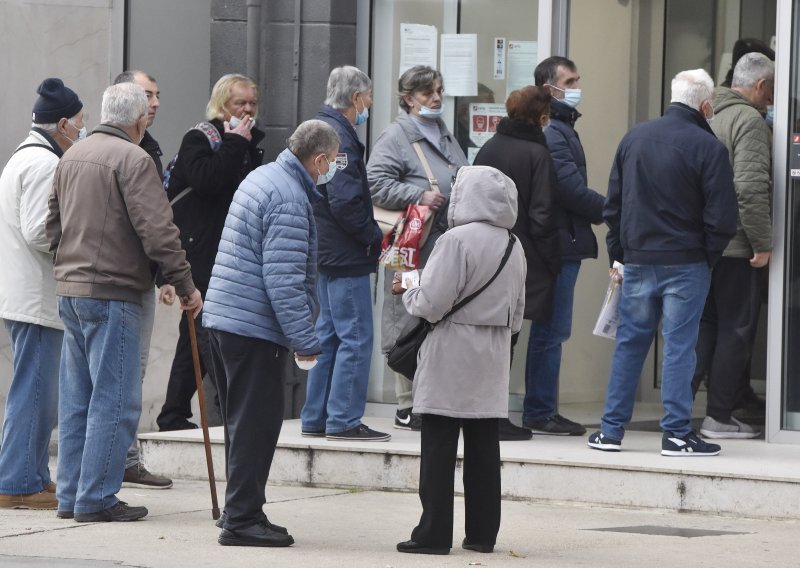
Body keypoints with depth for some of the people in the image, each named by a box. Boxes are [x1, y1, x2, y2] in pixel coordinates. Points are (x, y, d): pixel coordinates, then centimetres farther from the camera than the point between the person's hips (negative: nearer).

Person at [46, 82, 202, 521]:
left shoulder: (72, 157, 14)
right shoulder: (133, 160, -12)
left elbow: (53, 224, 21)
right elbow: (157, 231, -17)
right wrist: (185, 285, -11)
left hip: (69, 290, 8)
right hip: (112, 293, -8)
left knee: (76, 398, 13)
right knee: (113, 399, -4)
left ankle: (71, 494, 16)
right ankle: (96, 498, -5)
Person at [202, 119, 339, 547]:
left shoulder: (261, 177, 15)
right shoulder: (290, 199, -17)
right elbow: (284, 281, -22)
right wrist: (305, 341, -18)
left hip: (224, 317, 10)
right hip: (255, 327, -10)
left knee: (244, 422, 16)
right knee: (256, 422, -6)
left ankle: (241, 515, 22)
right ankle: (242, 519, -5)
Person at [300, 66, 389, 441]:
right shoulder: (339, 136, -18)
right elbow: (345, 200, -24)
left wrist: (369, 232, 16)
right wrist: (374, 236, -12)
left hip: (325, 252, 11)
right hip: (346, 256, -11)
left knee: (329, 334, 16)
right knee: (356, 338, -6)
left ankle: (315, 418, 19)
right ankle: (344, 421, -6)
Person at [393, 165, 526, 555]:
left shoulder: (457, 240, -14)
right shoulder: (513, 246, 9)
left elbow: (431, 304, -16)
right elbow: (518, 311, 16)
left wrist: (406, 292, 3)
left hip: (453, 359, -7)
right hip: (493, 359, 7)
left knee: (439, 446, -2)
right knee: (484, 446, 9)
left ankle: (434, 533, -2)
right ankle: (483, 533, 11)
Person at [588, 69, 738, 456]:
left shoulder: (633, 138, 6)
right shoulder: (707, 147, -11)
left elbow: (612, 206, 11)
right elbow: (722, 217, -12)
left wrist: (619, 253, 16)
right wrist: (708, 257, 2)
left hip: (637, 261, 5)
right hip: (686, 264, -4)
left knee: (629, 344, 11)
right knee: (679, 347, -1)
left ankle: (611, 430, 13)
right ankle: (677, 434, 0)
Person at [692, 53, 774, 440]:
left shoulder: (714, 117, 14)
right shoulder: (749, 120, -12)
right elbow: (751, 187, -21)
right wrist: (763, 243, -16)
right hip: (735, 245, -8)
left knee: (705, 324, 14)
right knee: (736, 328, 0)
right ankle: (719, 418, 2)